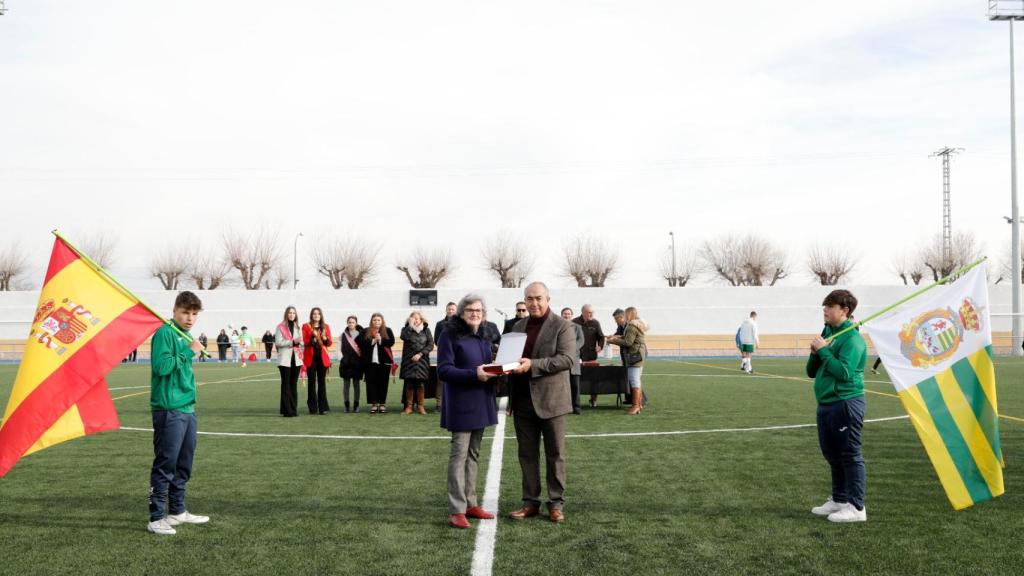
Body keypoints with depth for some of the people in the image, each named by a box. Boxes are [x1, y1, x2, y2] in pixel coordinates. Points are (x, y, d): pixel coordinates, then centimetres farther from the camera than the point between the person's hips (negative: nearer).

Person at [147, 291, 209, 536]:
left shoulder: (185, 336, 16)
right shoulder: (165, 333, -9)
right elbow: (161, 366, -21)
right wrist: (189, 352, -17)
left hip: (187, 409, 9)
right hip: (169, 410, -9)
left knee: (183, 464, 14)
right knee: (165, 465, -5)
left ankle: (177, 511, 24)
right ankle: (156, 518, 1)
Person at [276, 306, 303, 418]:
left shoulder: (298, 327, 16)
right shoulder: (281, 327, -1)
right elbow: (278, 342, -9)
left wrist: (299, 342, -3)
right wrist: (292, 342, -17)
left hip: (296, 358, 5)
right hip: (285, 359, -5)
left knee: (294, 384, 6)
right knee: (286, 384, -4)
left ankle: (294, 409, 9)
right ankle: (287, 410, -3)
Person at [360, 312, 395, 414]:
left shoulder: (387, 331, 6)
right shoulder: (365, 331, 7)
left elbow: (391, 342, -6)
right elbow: (361, 344, -5)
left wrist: (380, 339, -16)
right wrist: (373, 341, -13)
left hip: (384, 361, -1)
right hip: (370, 361, 1)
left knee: (383, 382, 3)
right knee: (371, 382, -1)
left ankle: (382, 404, 11)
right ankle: (373, 404, 5)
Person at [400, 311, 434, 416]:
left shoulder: (426, 330, 8)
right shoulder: (406, 329, 6)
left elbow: (430, 344, 0)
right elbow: (404, 337, -16)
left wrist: (420, 354, -10)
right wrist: (410, 325, -14)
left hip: (422, 360, 0)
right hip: (409, 361, 0)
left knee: (420, 384, 0)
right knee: (409, 384, -1)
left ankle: (420, 406, 10)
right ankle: (409, 406, 7)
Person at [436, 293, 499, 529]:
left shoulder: (483, 336, 13)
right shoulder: (450, 335, -9)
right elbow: (444, 371, -15)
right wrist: (474, 374, -23)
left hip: (481, 403, 7)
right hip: (461, 405, -7)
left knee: (474, 454, 13)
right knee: (459, 454, -6)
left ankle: (470, 503, 21)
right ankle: (456, 511, -3)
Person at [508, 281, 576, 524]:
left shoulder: (561, 326, -6)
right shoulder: (518, 326, 12)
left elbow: (568, 358, -16)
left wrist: (532, 365, -23)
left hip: (550, 400, -5)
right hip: (523, 401, 5)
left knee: (555, 454, 5)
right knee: (527, 454, 10)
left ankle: (556, 503, 14)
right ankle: (530, 502, 18)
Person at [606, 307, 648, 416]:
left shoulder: (632, 326, -15)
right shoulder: (640, 324, 17)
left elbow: (628, 342, -20)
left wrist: (614, 341, -10)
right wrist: (619, 337, 12)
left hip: (634, 355, -11)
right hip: (640, 355, 11)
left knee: (634, 381, -10)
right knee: (636, 381, 16)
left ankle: (636, 406, -12)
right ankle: (639, 404, 21)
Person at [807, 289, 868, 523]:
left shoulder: (852, 338, -12)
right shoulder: (827, 333, 14)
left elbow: (844, 372, -23)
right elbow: (811, 372, 15)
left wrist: (823, 350, -17)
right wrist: (815, 353, -3)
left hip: (845, 404, -9)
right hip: (826, 404, 9)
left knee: (850, 455, -3)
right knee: (833, 455, 16)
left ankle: (856, 507, 2)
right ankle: (839, 500, 27)